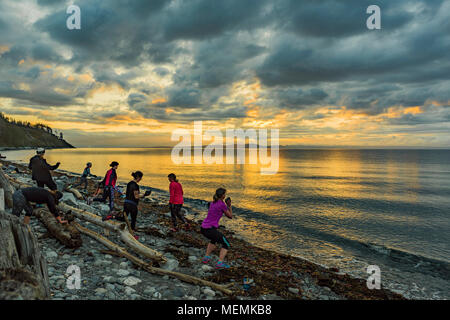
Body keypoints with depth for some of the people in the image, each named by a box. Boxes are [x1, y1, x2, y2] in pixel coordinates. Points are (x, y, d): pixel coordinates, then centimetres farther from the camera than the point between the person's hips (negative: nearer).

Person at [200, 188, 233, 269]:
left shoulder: (213, 203, 13)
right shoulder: (222, 204, -10)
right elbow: (230, 216, 1)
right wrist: (229, 206, 10)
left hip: (203, 228, 8)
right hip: (210, 230, -8)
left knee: (214, 240, 36)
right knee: (226, 244, 9)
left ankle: (206, 257, 30)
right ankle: (220, 263, -2)